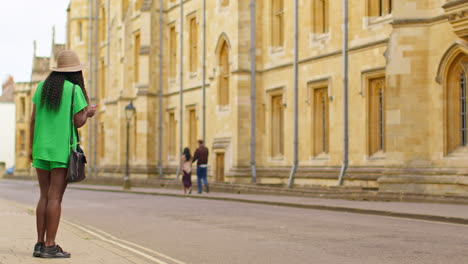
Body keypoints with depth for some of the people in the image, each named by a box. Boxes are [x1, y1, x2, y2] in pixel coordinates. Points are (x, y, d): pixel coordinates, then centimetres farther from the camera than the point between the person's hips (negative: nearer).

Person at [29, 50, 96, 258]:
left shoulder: (43, 86, 8)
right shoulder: (74, 89, -7)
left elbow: (33, 118, 6)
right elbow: (78, 122, -9)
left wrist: (32, 147, 12)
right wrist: (88, 112, 13)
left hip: (41, 148, 5)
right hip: (62, 149, -5)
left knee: (44, 196, 9)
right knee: (55, 197, -5)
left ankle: (40, 244, 7)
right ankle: (50, 246, -6)